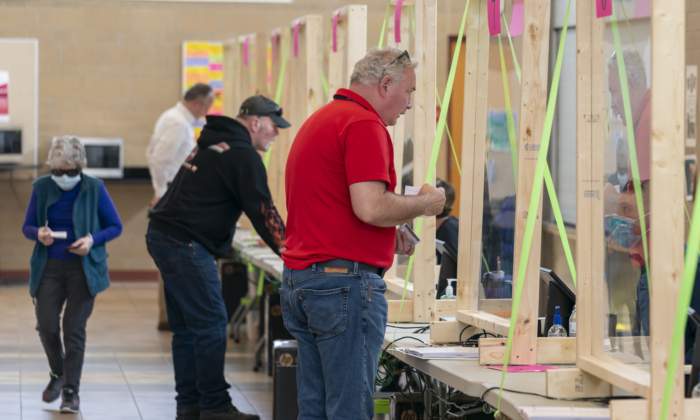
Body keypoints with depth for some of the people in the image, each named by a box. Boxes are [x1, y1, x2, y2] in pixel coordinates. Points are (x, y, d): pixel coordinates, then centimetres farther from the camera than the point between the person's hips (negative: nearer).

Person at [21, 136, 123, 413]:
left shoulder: (94, 188, -6)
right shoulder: (42, 187, -1)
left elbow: (115, 226, 1)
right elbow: (27, 226, 7)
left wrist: (92, 240, -17)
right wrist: (39, 234, -16)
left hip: (83, 268, -2)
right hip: (49, 267, 2)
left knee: (74, 328, -5)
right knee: (46, 325, -4)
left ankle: (71, 391, 4)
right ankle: (58, 374, 24)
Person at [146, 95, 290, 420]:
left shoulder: (211, 144, 20)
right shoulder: (243, 155, -11)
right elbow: (261, 211, -11)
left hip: (163, 236, 11)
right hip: (185, 245, -11)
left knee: (186, 326, 13)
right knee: (210, 325, -7)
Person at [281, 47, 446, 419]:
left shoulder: (320, 120, 21)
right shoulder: (364, 124, -12)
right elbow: (370, 207, -21)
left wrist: (388, 233, 20)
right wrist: (423, 202, -4)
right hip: (345, 281, -10)